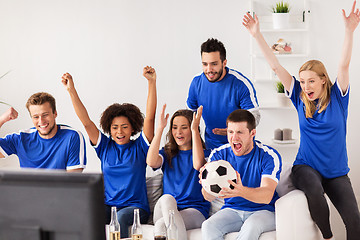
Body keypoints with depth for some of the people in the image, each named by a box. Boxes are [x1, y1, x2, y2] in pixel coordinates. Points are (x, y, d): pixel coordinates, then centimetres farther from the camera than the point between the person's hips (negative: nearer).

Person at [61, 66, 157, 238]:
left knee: (120, 217, -37)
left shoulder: (140, 147, 6)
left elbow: (150, 116, -5)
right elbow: (85, 121, 5)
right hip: (108, 205, 2)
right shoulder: (105, 146, 12)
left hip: (135, 207, -2)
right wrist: (71, 90, -4)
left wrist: (152, 82, -14)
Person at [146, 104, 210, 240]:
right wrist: (160, 128, -7)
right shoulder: (167, 154, 18)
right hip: (164, 210, 3)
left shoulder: (205, 153, 9)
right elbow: (151, 162, -6)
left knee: (161, 225, -32)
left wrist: (195, 129, -16)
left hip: (196, 211, -3)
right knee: (166, 198, -33)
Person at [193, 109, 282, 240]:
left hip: (263, 211, -3)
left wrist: (242, 191, -45)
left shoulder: (269, 156, -10)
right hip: (231, 209, 3)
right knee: (208, 226, -27)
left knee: (251, 226, -36)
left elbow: (267, 196, -23)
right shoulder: (218, 154, -1)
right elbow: (209, 198, -8)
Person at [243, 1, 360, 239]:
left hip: (336, 171, 0)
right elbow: (275, 66, -3)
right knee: (314, 190, -33)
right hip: (306, 166, 0)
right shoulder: (300, 98, 1)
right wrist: (257, 34, -7)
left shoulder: (337, 97, -2)